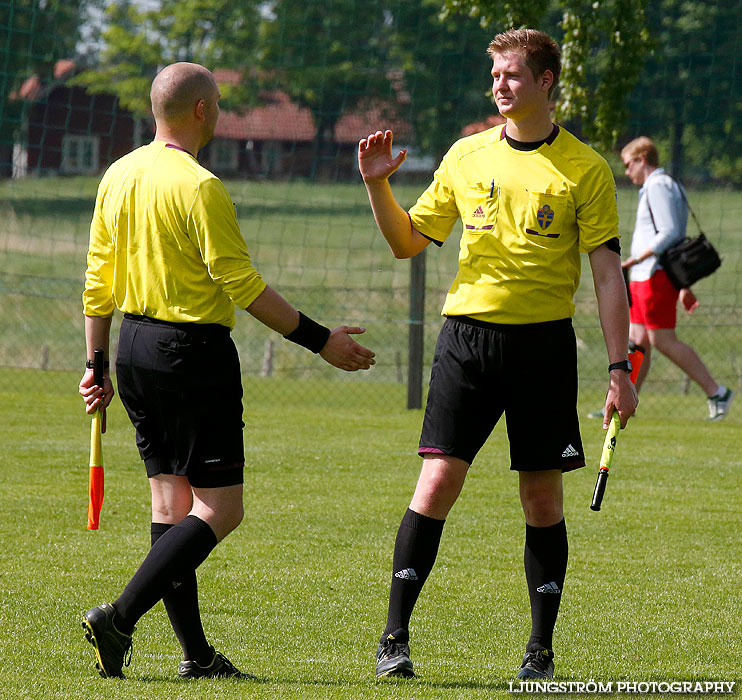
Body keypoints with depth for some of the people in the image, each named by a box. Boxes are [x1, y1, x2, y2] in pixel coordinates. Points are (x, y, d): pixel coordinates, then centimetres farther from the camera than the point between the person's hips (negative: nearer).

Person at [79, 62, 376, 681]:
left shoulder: (120, 176, 8)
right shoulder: (199, 187, -16)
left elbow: (98, 280, 12)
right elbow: (243, 285, -16)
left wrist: (96, 364, 20)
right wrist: (320, 339, -10)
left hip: (136, 348, 9)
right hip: (194, 352, -9)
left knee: (172, 501, 10)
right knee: (219, 508, -5)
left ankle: (195, 653, 10)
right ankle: (119, 619, -17)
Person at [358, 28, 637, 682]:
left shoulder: (585, 169, 1)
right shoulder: (466, 157, 9)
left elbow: (608, 272, 0)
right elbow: (408, 241, 15)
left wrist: (619, 367, -6)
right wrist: (377, 185, -2)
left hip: (544, 340, -1)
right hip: (468, 332, 1)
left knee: (542, 495, 2)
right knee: (438, 481, -7)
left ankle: (541, 651, 11)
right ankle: (395, 636, -1)